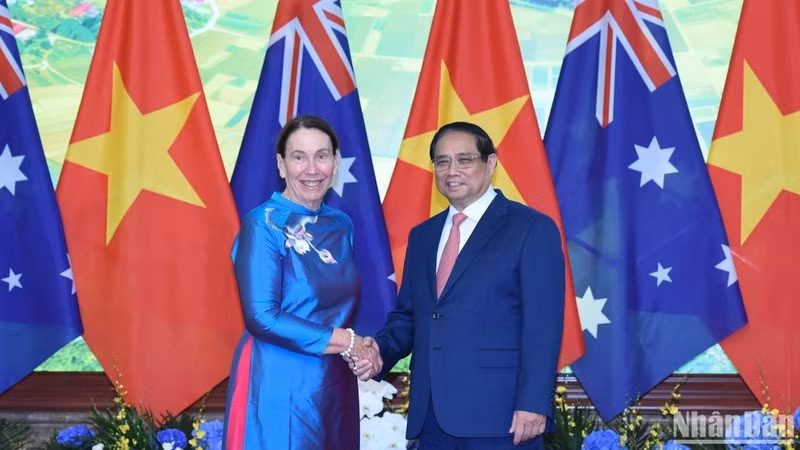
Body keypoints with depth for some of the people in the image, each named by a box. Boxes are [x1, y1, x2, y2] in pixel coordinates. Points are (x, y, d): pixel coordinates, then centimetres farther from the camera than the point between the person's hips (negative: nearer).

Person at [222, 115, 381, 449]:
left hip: (336, 384, 6)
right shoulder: (262, 224, -11)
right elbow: (262, 318, -19)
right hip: (278, 385, -6)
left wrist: (362, 349, -5)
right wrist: (347, 342, -14)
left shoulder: (341, 225, 8)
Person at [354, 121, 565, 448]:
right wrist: (381, 350, -1)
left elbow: (542, 325, -8)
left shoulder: (531, 228, -1)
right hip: (433, 419, 6)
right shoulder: (422, 235, 18)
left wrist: (533, 404, -15)